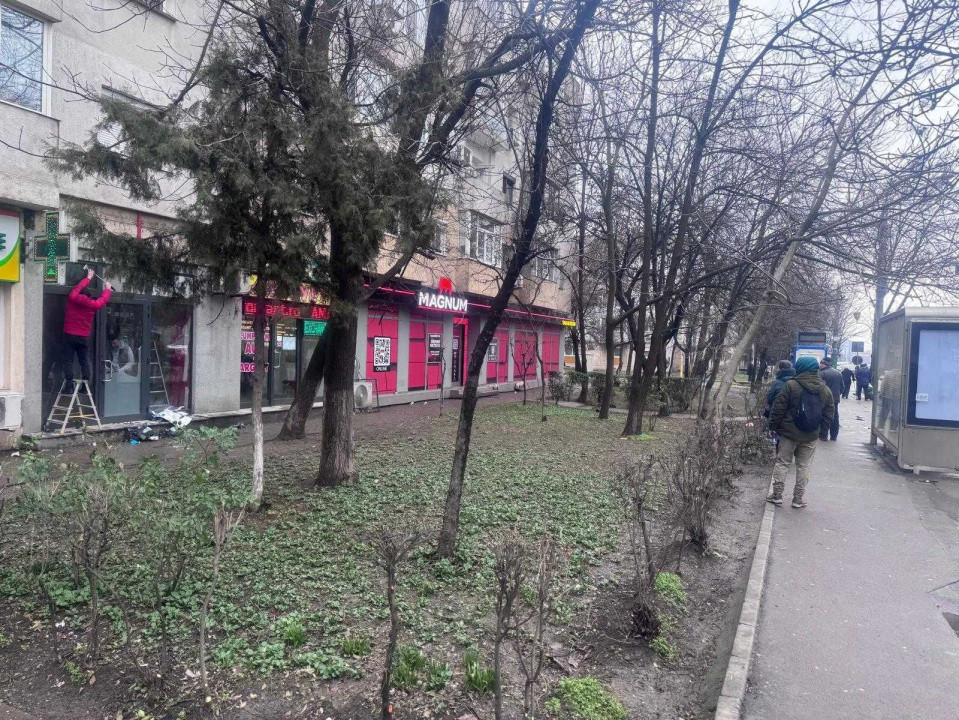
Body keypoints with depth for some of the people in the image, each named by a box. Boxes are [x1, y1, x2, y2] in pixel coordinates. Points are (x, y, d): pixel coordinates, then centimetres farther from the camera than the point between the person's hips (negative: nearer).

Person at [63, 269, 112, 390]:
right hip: (84, 337, 1)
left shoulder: (72, 298, -3)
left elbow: (77, 288, 16)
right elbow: (102, 300, 18)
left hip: (69, 335, -1)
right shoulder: (92, 304, -2)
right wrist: (107, 289, 34)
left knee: (68, 360, 0)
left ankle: (69, 385, -7)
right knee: (84, 361, 9)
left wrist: (88, 278, 29)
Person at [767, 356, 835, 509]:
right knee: (804, 466, 11)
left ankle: (777, 495, 10)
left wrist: (773, 426, -2)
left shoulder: (791, 385, -11)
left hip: (789, 433, -3)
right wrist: (820, 432, 15)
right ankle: (798, 499, 15)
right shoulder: (826, 391, 4)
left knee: (782, 463, 7)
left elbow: (778, 408, -11)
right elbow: (829, 415, 8)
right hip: (811, 437, 3)